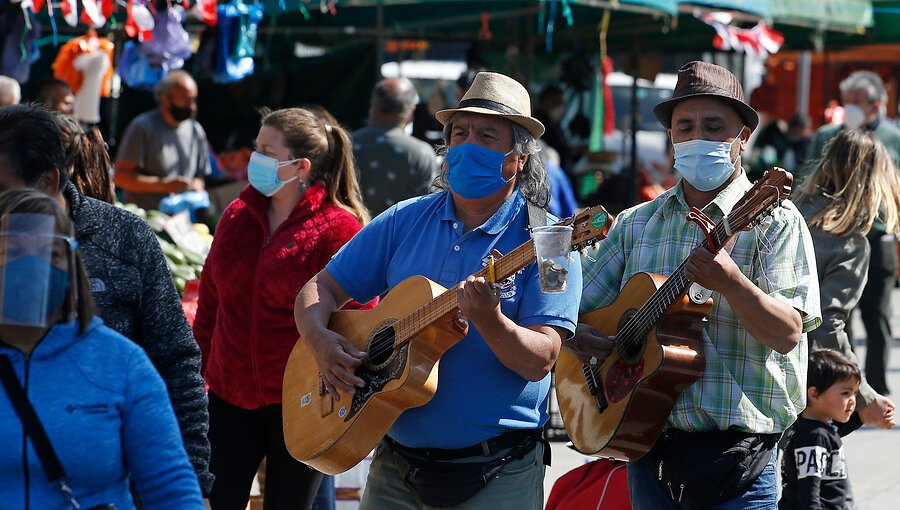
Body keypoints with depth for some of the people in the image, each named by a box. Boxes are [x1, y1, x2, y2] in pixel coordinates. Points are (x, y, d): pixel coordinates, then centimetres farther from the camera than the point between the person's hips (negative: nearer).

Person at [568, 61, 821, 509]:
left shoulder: (775, 222, -3)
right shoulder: (634, 224, 11)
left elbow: (788, 333, -14)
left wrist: (731, 284, -30)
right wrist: (575, 337, -8)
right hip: (647, 449, 4)